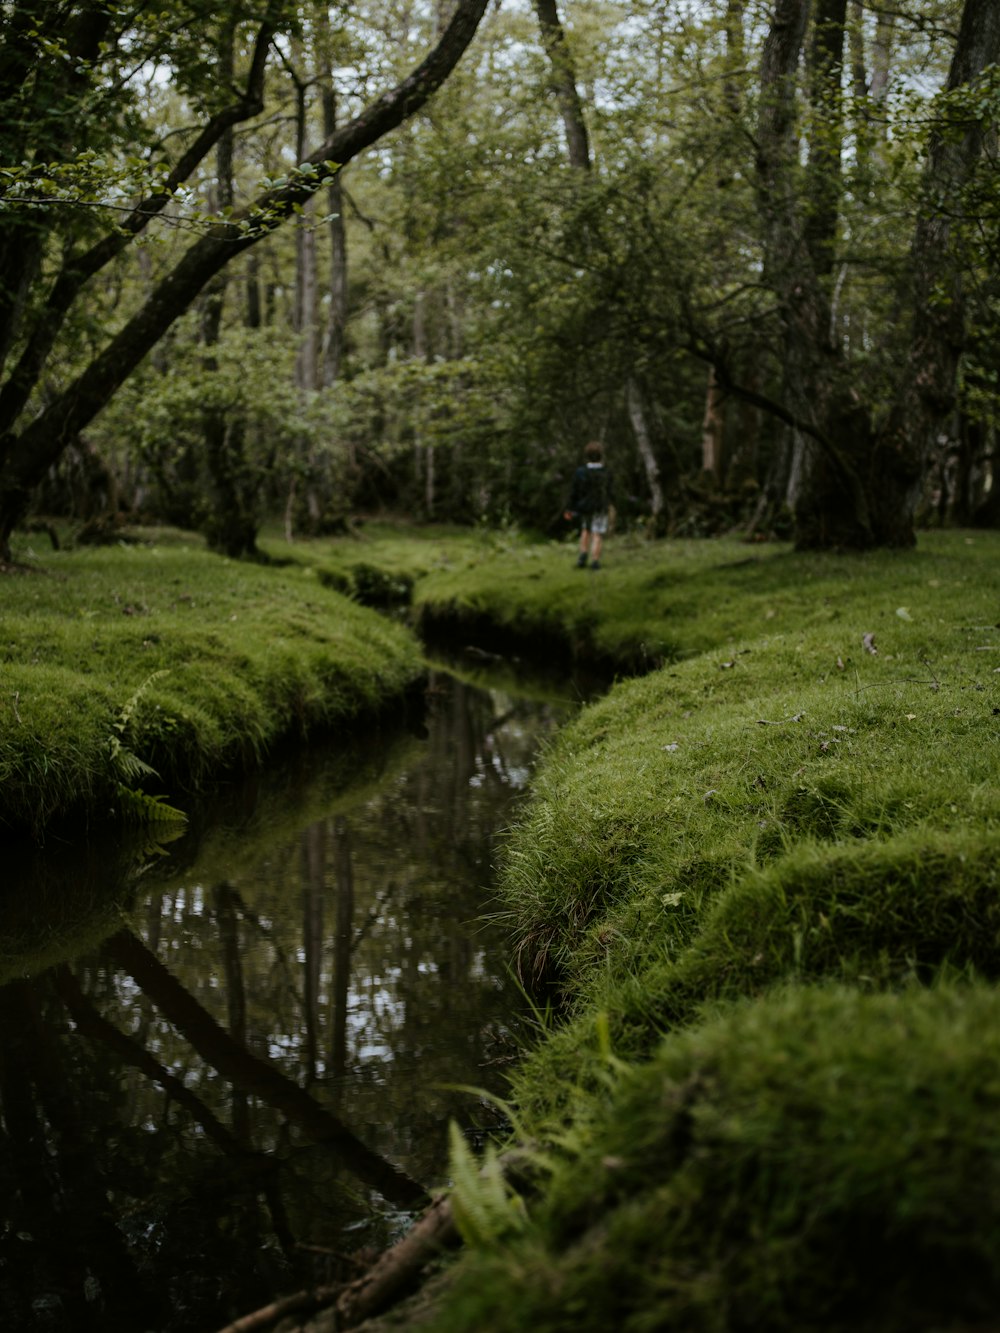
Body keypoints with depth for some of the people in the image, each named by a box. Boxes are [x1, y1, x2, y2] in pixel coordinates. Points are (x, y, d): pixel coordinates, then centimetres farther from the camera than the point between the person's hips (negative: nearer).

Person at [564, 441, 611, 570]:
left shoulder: (580, 472, -14)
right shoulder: (606, 474, -13)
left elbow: (573, 492, -10)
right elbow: (608, 491, 1)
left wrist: (569, 508, -1)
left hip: (584, 507, 2)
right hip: (600, 508, -2)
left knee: (586, 530, 23)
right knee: (597, 534, 3)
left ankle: (583, 555, 11)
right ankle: (595, 561, -1)